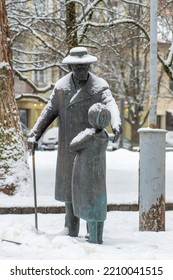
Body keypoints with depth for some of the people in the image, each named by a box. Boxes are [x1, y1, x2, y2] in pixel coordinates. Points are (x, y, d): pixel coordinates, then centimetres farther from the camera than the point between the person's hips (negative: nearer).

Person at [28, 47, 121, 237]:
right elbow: (49, 112, 5)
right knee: (69, 186, 5)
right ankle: (71, 231, 15)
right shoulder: (61, 86, 2)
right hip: (68, 146, 2)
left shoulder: (99, 86, -7)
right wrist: (34, 135, -4)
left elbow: (110, 106, -24)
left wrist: (116, 124, -45)